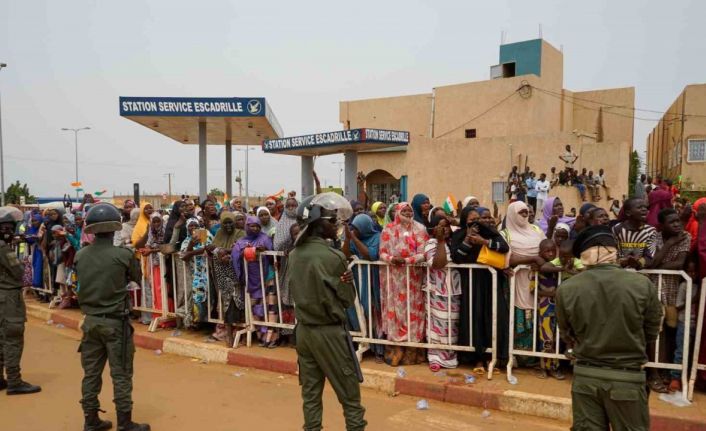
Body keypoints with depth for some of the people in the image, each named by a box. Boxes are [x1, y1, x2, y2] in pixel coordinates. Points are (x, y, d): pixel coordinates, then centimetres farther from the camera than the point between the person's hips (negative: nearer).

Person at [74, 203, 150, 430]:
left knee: (91, 373, 15)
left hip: (90, 320, 5)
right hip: (116, 321, -5)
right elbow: (137, 278, 2)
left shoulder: (80, 255, -2)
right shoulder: (123, 255, -15)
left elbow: (81, 280, 14)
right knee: (121, 375, 4)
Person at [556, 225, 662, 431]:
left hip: (585, 376, 1)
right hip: (627, 378, -1)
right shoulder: (642, 284, -14)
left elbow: (568, 336, 2)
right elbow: (651, 333, 1)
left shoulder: (566, 289, -12)